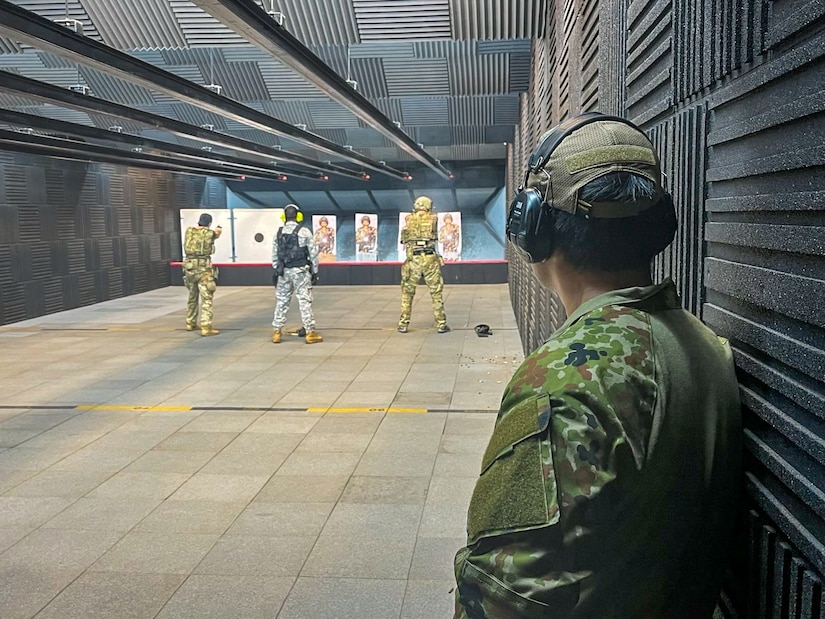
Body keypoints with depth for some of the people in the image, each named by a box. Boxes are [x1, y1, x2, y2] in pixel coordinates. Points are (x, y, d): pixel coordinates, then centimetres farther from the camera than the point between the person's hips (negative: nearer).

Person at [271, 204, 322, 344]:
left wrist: (276, 271, 17)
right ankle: (310, 333, -1)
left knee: (281, 301, 10)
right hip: (300, 271, -4)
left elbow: (274, 256, 9)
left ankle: (276, 332, 12)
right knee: (304, 301, -2)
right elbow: (313, 254, -5)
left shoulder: (279, 234, 5)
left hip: (284, 272, 4)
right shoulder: (304, 232, -6)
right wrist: (315, 272, 3)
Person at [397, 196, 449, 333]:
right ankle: (441, 324, 7)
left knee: (407, 292, 13)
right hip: (430, 259, -1)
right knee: (437, 292, 9)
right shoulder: (433, 218, 5)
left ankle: (403, 324, 11)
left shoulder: (409, 219, 8)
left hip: (413, 259, 1)